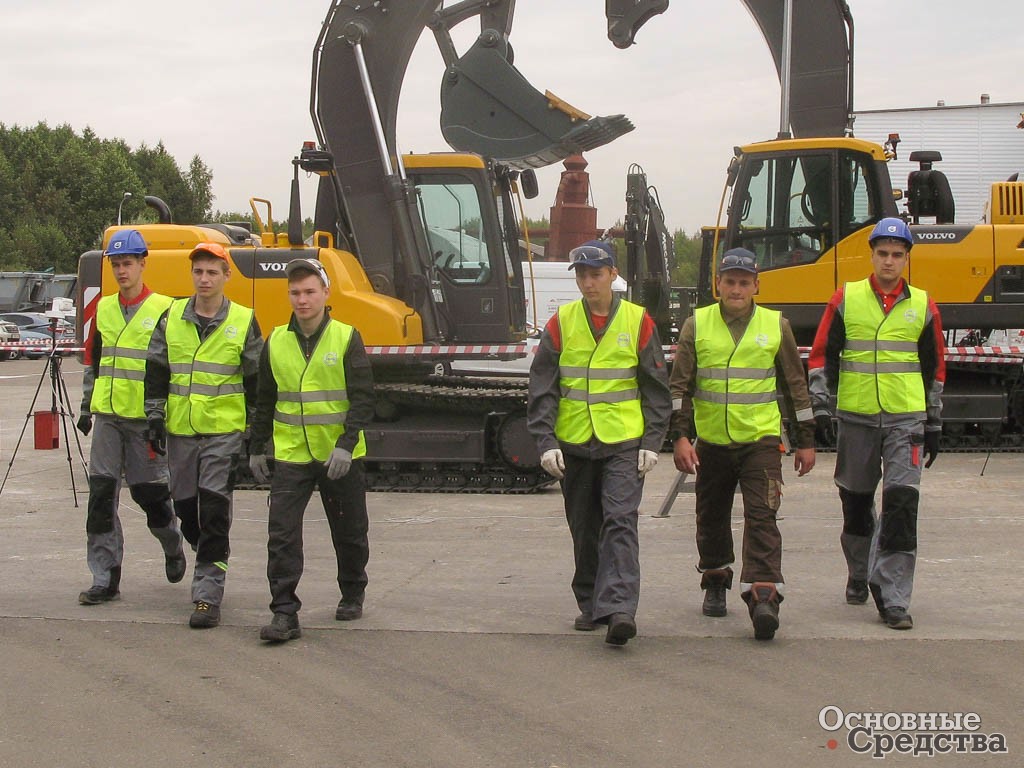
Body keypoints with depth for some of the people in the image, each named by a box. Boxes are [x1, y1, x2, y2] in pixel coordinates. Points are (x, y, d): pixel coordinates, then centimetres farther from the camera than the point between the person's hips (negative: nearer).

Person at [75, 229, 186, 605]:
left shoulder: (163, 310, -4)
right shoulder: (104, 309, 12)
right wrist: (87, 408, 18)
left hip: (145, 418, -4)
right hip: (107, 417, 5)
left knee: (148, 491, 2)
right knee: (101, 494, -1)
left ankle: (172, 546, 33)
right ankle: (105, 580, 4)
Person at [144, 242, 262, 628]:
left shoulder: (244, 322, 0)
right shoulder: (172, 318, 7)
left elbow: (256, 380, 5)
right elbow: (156, 372, 12)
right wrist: (154, 417, 6)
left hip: (224, 431, -4)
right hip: (180, 430, 4)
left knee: (214, 511, -9)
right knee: (185, 506, 11)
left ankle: (208, 594, -6)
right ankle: (211, 558, 37)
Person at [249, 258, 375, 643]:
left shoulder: (347, 338, -6)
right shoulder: (275, 341, 4)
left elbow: (362, 399, -8)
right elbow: (265, 400, 14)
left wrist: (346, 445, -18)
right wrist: (257, 448, 14)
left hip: (340, 457, -2)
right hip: (290, 454, 2)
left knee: (349, 533, 13)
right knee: (282, 534, -9)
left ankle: (352, 595, 34)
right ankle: (284, 612, -5)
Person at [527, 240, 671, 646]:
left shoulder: (638, 322, 1)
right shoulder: (560, 323, 3)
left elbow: (656, 388, 5)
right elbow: (542, 387, 2)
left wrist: (652, 442, -2)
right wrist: (546, 442, -6)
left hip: (624, 445, -2)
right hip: (574, 445, 2)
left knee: (620, 522, -13)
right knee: (584, 530, 11)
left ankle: (619, 609, -18)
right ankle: (590, 604, 24)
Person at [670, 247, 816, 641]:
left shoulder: (776, 325, 4)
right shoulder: (696, 325, 2)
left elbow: (795, 386, 10)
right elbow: (679, 385, 3)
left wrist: (805, 441, 10)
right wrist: (680, 436, -7)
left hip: (761, 439, -1)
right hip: (711, 442, 2)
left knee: (762, 517, -12)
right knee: (712, 518, 14)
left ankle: (763, 597, -15)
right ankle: (715, 585, 34)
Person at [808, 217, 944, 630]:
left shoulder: (922, 306, 6)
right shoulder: (846, 299, 2)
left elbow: (934, 368, 13)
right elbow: (821, 356, 5)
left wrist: (934, 425, 13)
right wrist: (820, 407, -3)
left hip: (906, 419, 0)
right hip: (855, 418, 0)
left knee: (901, 503, -10)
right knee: (856, 502, 12)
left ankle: (893, 598, -7)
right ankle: (860, 575, 35)